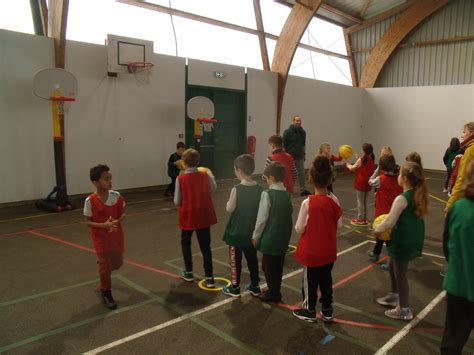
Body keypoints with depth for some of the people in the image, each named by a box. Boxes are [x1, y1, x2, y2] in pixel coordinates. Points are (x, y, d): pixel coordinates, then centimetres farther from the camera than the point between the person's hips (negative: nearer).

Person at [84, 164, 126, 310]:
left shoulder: (116, 196, -9)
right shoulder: (90, 201, -17)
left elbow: (123, 214, 2)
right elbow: (87, 222, -11)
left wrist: (117, 221, -19)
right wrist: (103, 225, -26)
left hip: (116, 236, 4)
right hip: (100, 238, -4)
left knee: (118, 262, 16)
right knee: (105, 266, 2)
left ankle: (102, 263, 51)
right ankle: (106, 293, 23)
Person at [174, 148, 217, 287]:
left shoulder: (180, 178, -14)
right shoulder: (205, 176, -5)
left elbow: (177, 201, -10)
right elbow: (214, 188, 15)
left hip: (187, 217, -2)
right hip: (204, 217, 2)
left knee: (185, 243, 20)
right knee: (205, 246, 7)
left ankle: (188, 272, 29)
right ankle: (209, 277, 6)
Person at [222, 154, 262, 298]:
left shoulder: (237, 189, -21)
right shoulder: (259, 189, -5)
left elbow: (229, 209, -13)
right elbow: (260, 209, 2)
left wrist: (229, 201, 3)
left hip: (237, 231, -5)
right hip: (252, 230, 5)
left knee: (235, 259, 9)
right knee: (252, 258, 17)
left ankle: (235, 287, 20)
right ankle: (255, 286, 27)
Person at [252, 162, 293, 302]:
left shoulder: (267, 194, -17)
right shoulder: (287, 194, 3)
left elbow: (262, 218, -16)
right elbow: (290, 213, 9)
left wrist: (255, 236, -6)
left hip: (270, 237, -7)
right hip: (283, 237, 7)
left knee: (268, 266, 8)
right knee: (278, 265, 18)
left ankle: (273, 293, 17)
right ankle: (275, 291, 30)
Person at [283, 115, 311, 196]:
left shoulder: (302, 132, 8)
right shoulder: (288, 131, -8)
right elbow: (284, 145, -9)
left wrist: (304, 153, 16)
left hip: (300, 157, 5)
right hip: (290, 157, -5)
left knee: (302, 173, 7)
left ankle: (303, 190, 17)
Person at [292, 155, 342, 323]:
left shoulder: (308, 203, -23)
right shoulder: (334, 200, -10)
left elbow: (299, 229, -16)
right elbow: (339, 224, 1)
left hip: (311, 251, -4)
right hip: (329, 250, 4)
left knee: (310, 280, 14)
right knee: (326, 279, 21)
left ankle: (309, 311, 30)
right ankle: (327, 310, 34)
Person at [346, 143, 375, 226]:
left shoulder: (361, 160, -14)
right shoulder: (371, 160, 3)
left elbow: (352, 168, -5)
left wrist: (347, 164, 14)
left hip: (361, 183, -6)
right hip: (368, 183, 6)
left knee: (360, 201, 3)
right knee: (365, 201, 17)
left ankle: (360, 219, 9)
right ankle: (364, 218, 24)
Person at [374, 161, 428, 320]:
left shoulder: (402, 198, -25)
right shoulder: (419, 195, 2)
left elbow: (389, 223, -24)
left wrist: (377, 229, -6)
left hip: (403, 242, -9)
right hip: (414, 240, 9)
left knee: (400, 274, 8)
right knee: (392, 266, 26)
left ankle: (404, 310, 24)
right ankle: (394, 296, 43)